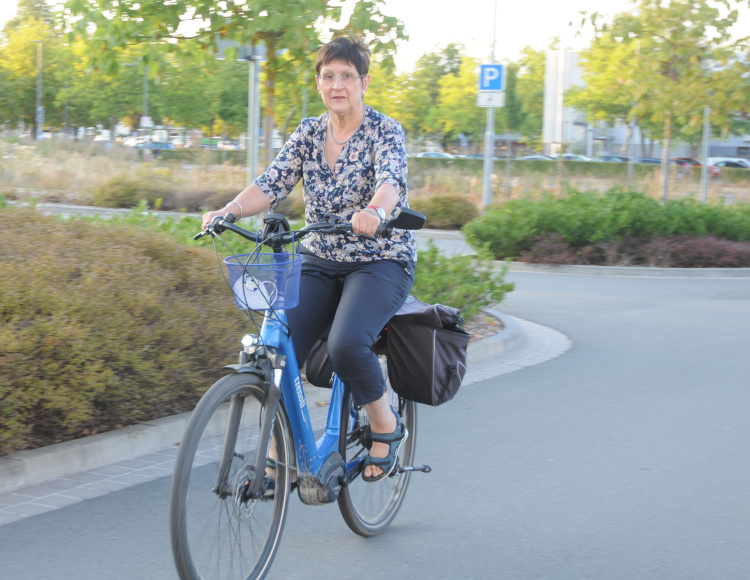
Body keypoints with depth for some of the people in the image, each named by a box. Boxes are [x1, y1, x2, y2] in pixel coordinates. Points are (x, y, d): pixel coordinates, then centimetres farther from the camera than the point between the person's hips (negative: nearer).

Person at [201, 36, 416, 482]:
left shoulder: (386, 131, -8)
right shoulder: (309, 132, 5)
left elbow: (391, 180, -28)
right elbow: (273, 183, -6)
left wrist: (374, 213, -52)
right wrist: (229, 210, -27)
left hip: (381, 263, -4)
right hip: (319, 263, 4)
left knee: (346, 344, -31)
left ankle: (387, 426, -3)